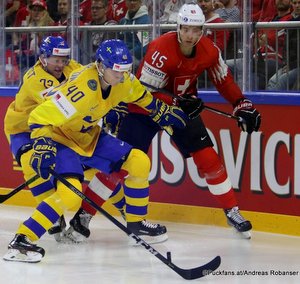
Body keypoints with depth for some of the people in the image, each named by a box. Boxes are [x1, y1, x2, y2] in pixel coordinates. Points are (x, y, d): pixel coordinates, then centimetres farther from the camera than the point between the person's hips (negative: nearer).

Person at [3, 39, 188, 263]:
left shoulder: (123, 80, -11)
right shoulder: (81, 89, -35)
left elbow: (139, 95, 15)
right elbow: (40, 118, -33)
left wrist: (161, 112, 16)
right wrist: (43, 146, -41)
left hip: (90, 136, 8)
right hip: (60, 138, -8)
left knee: (139, 161, 2)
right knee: (70, 192, -28)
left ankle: (136, 221, 19)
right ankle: (22, 240, -23)